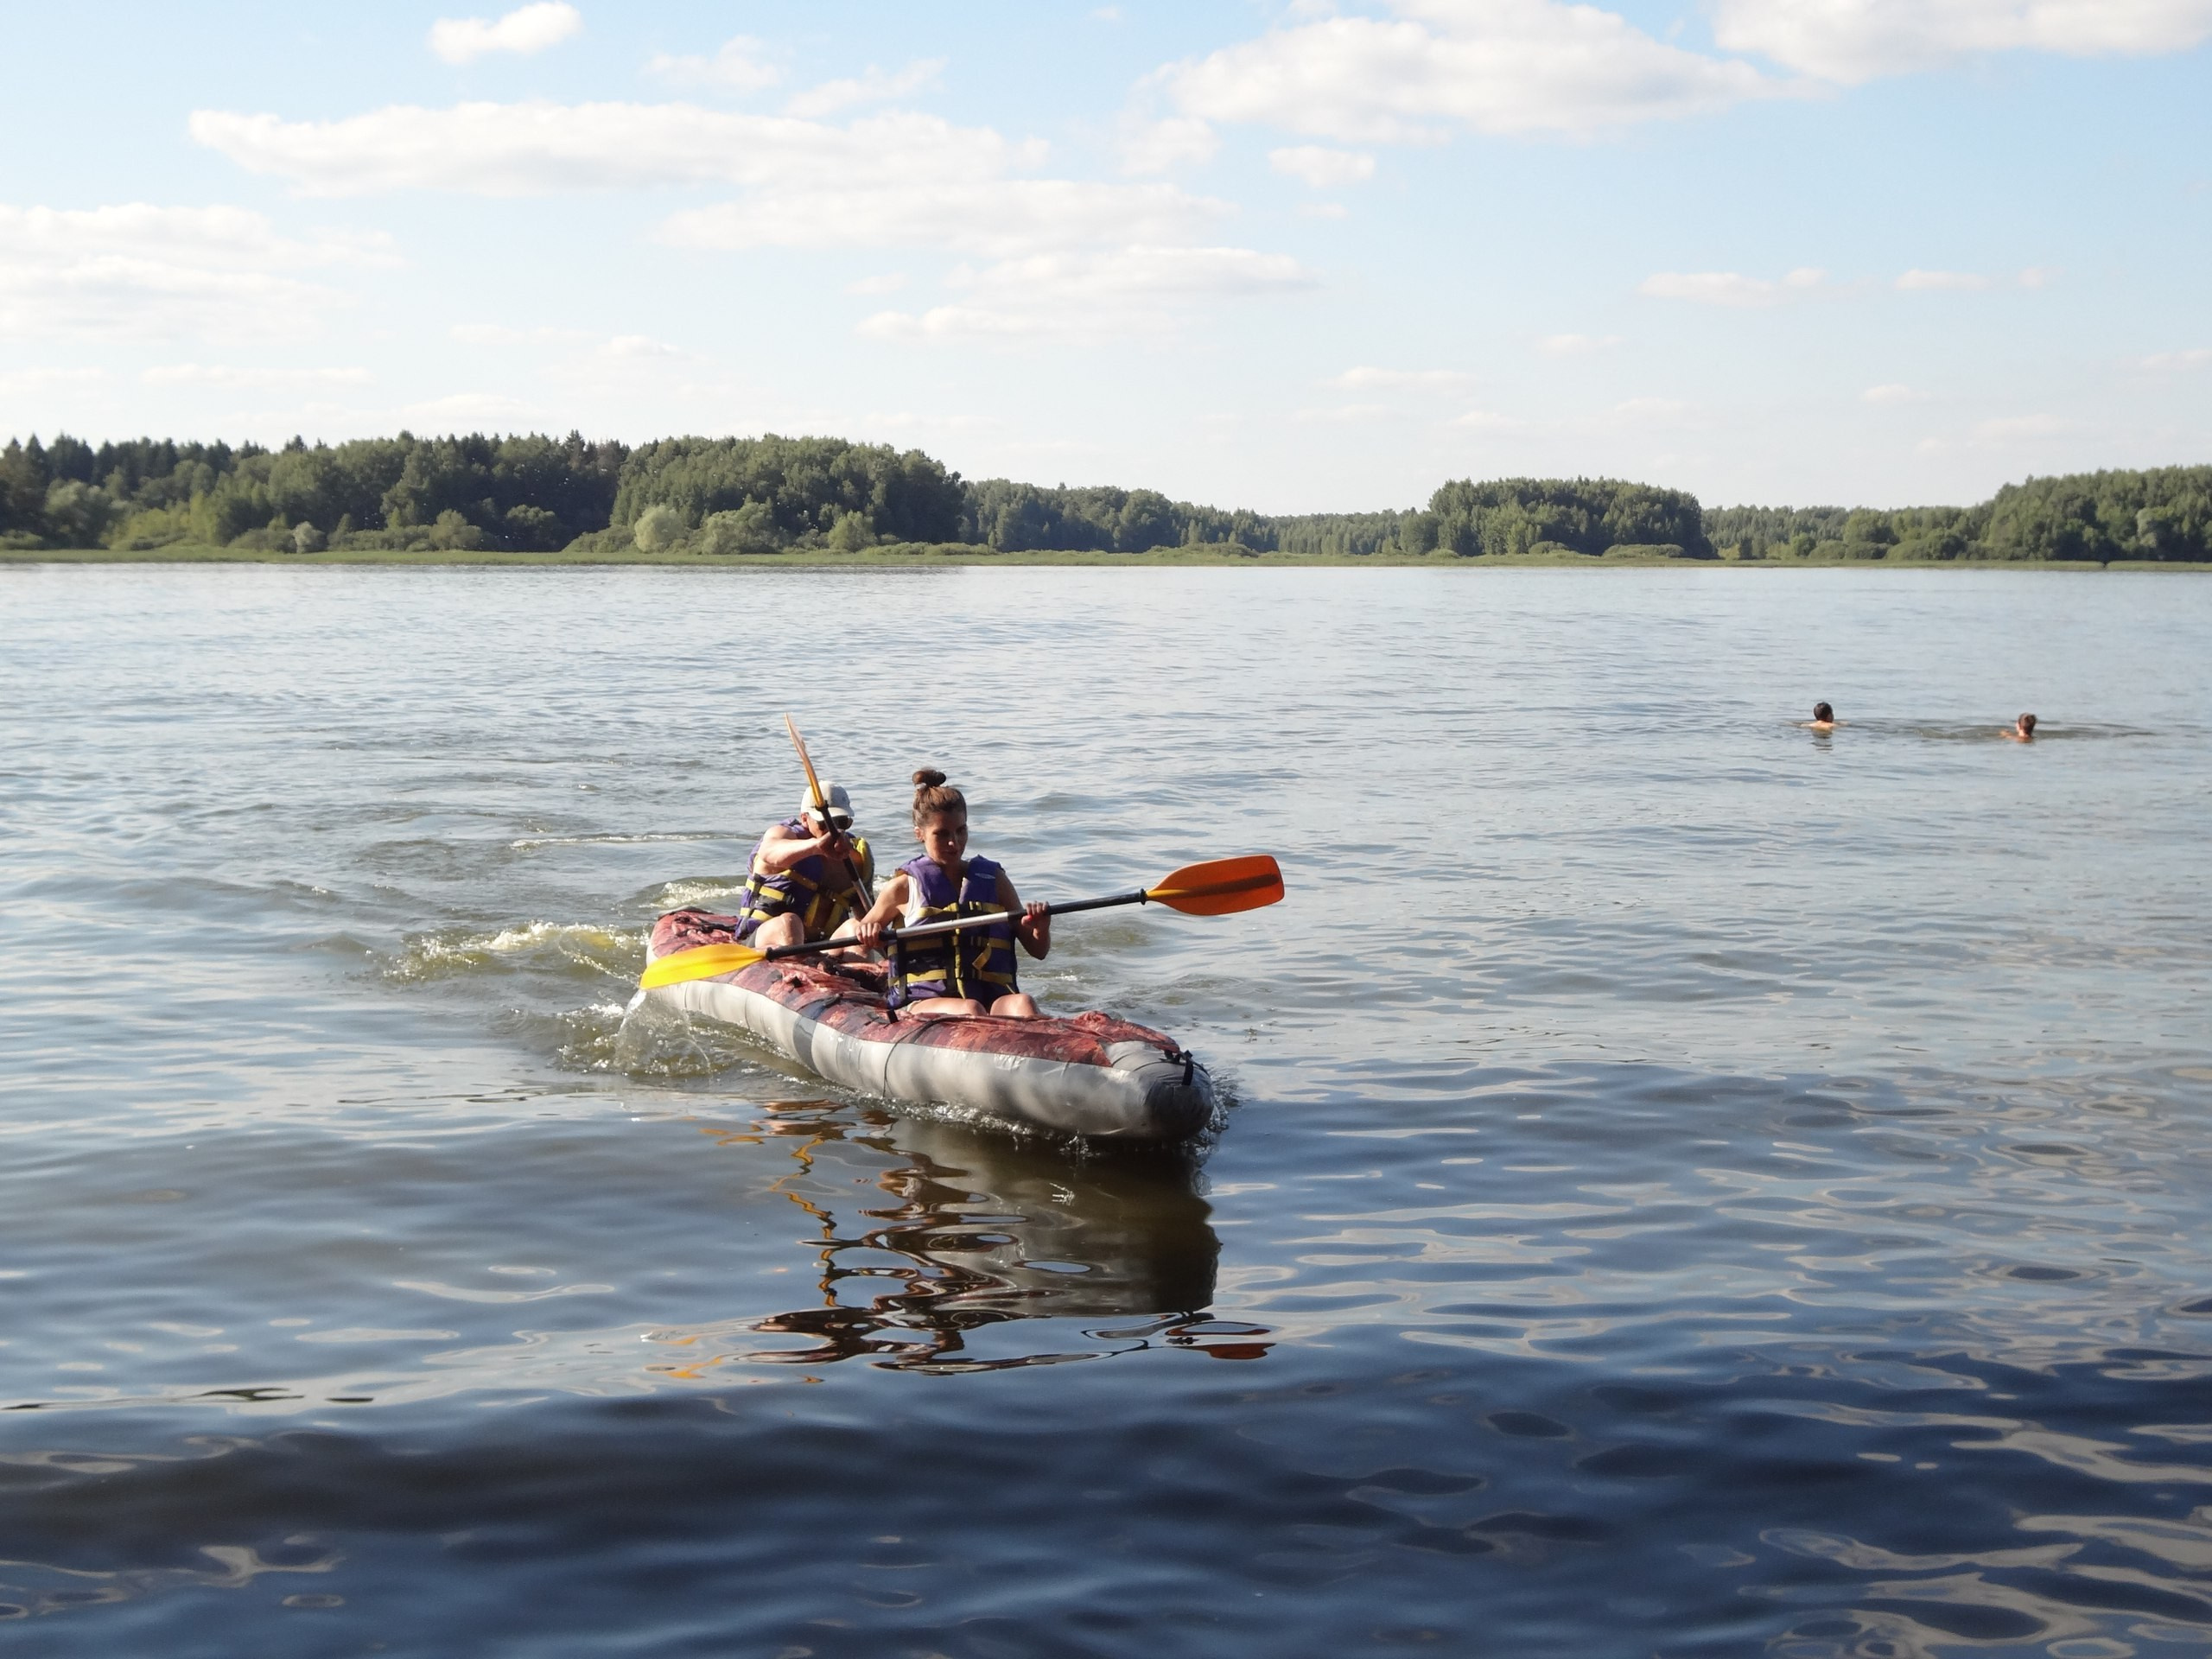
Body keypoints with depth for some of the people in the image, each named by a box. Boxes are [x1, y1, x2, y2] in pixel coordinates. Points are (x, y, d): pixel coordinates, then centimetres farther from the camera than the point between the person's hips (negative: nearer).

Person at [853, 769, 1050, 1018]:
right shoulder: (905, 886, 10)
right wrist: (865, 933, -4)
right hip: (924, 1003, -2)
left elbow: (1037, 951, 19)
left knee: (1022, 1004, -32)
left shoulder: (993, 880, 16)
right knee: (970, 1010, -36)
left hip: (991, 999, 2)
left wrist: (1041, 930, -5)